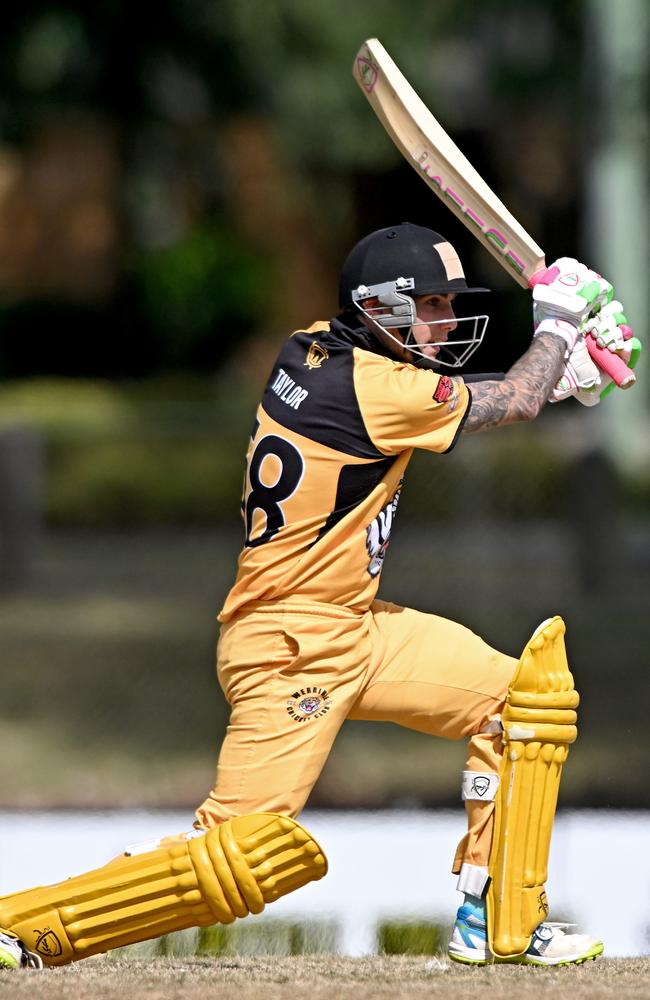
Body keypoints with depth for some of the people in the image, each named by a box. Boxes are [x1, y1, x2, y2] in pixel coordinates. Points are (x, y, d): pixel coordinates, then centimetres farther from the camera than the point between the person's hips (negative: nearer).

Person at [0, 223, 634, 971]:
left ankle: (497, 924, 14)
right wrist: (558, 321, 12)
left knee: (523, 697, 9)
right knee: (236, 855, -14)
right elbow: (517, 402, -4)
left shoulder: (313, 352, 5)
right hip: (290, 650, -10)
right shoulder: (375, 389, -20)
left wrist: (557, 367, 12)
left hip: (355, 629, 10)